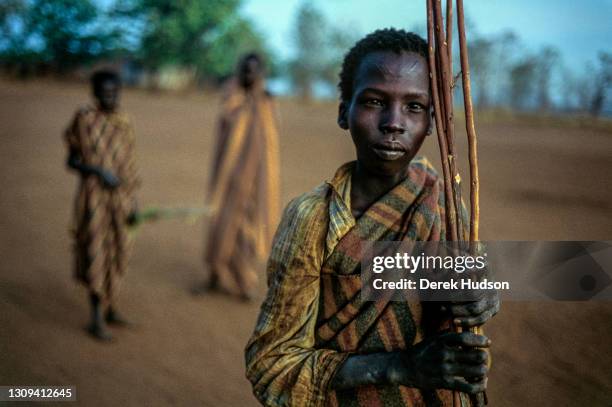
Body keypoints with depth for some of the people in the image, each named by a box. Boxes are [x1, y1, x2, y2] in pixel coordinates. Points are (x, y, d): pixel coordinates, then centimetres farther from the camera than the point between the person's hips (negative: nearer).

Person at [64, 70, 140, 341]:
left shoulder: (124, 123, 7)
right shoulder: (84, 120, -5)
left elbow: (128, 165, 10)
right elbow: (72, 160, -3)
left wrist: (133, 201, 6)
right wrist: (99, 171, -19)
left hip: (120, 197, 5)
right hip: (93, 196, -4)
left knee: (117, 252, 10)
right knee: (96, 252, -4)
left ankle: (111, 309, 26)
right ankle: (97, 318, 3)